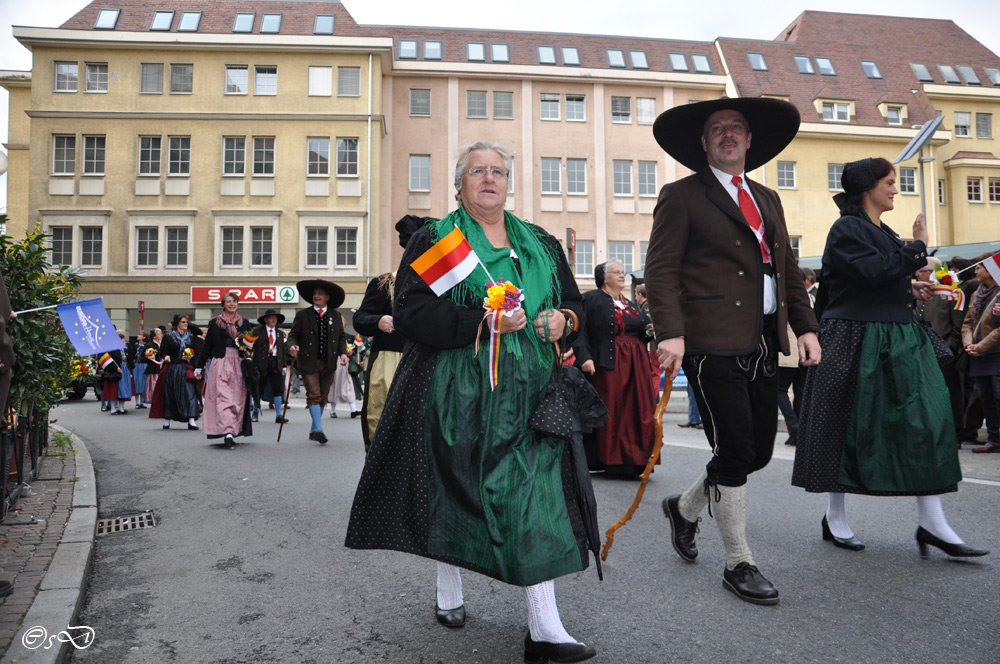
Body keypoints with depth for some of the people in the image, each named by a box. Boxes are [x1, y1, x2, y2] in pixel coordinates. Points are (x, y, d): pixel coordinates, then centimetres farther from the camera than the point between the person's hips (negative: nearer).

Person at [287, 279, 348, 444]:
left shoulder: (336, 316, 10)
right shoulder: (302, 315, 3)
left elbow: (342, 337, 12)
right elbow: (293, 334, 2)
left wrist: (343, 352, -4)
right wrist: (292, 346, -19)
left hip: (328, 363, 3)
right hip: (309, 362, -3)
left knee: (323, 398, 9)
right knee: (314, 395, -14)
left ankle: (313, 430, 22)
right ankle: (319, 429, -18)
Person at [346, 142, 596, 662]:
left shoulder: (541, 244, 16)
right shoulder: (434, 240, 3)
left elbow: (573, 299, 23)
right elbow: (410, 314, -10)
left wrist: (563, 319, -2)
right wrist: (481, 323, -20)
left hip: (528, 390, 3)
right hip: (459, 391, -2)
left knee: (536, 497, -5)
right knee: (452, 487, 8)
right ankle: (449, 595, 32)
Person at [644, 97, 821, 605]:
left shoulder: (767, 200, 21)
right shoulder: (682, 197, 0)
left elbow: (788, 269, 21)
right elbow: (661, 271, -9)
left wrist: (805, 325, 10)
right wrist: (669, 331, -22)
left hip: (762, 344, 7)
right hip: (712, 344, -7)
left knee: (759, 449, 11)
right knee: (735, 452, -3)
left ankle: (684, 507, 36)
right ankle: (738, 563, 15)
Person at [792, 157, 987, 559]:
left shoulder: (885, 233, 18)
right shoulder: (846, 229, -8)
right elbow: (873, 271, -22)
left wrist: (911, 292, 7)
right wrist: (918, 248, -12)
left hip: (898, 340, 8)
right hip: (857, 340, -8)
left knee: (924, 420, 0)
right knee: (847, 425, 0)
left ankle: (932, 523, 4)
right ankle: (834, 518, 14)